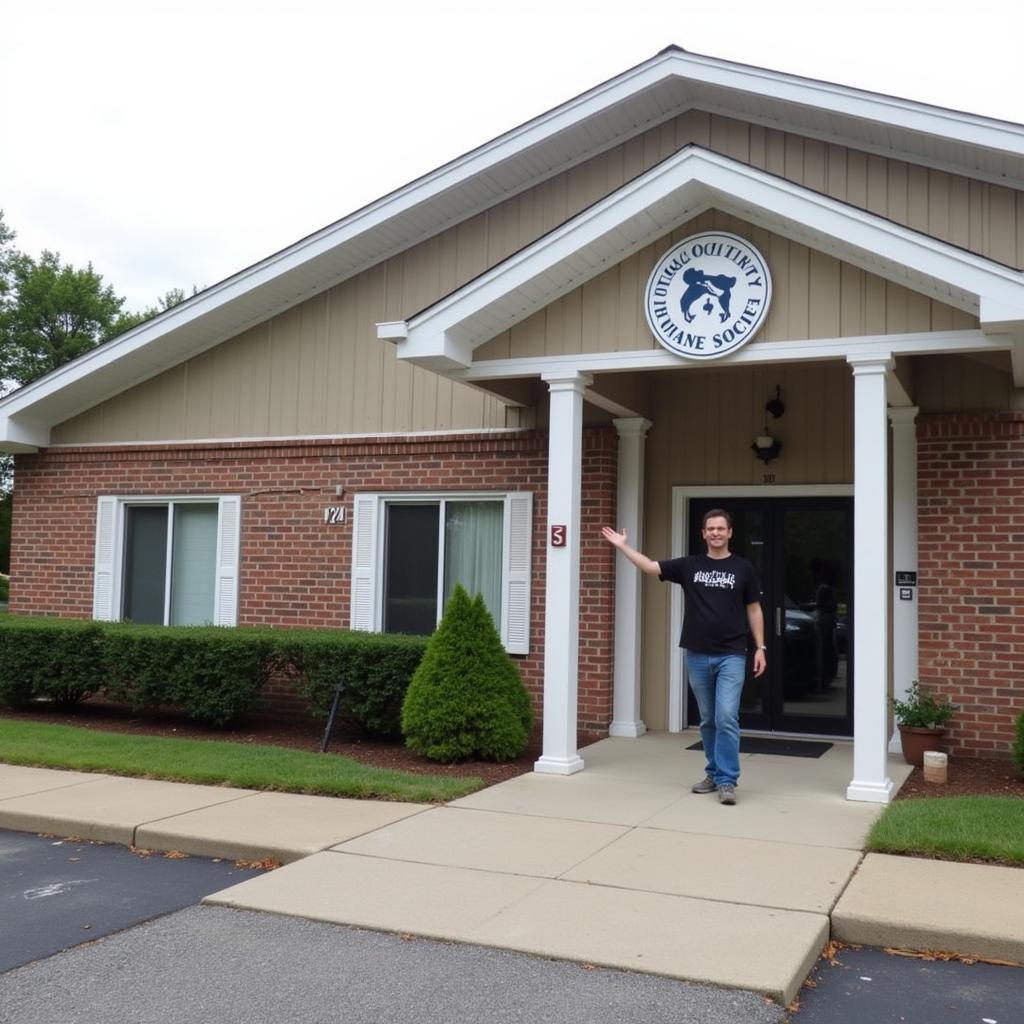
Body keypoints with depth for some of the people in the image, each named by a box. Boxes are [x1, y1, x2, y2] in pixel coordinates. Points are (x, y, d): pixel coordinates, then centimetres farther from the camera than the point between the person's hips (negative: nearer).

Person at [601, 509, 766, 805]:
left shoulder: (743, 568, 2)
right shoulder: (689, 566, 6)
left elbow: (754, 610, 6)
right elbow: (651, 567, 4)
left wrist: (760, 647, 1)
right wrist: (624, 547, -4)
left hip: (731, 656, -3)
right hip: (697, 656, 3)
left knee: (727, 718, -11)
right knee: (707, 720, 11)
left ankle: (727, 781, -5)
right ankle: (714, 774, 24)